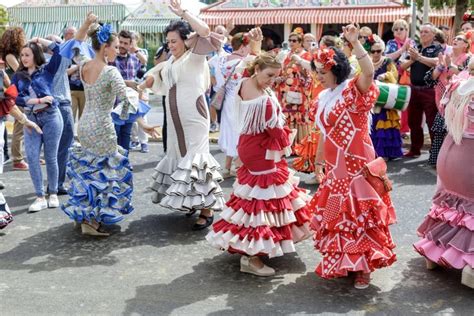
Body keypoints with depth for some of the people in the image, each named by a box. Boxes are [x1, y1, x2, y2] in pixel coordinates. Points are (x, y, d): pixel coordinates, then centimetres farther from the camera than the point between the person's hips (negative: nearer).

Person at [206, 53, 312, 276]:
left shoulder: (243, 84, -4)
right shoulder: (265, 100, -28)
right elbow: (277, 130, -17)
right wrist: (287, 140, 0)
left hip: (249, 145, 10)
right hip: (263, 152, -10)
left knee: (256, 195, 24)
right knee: (261, 199, -3)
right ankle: (251, 257, 3)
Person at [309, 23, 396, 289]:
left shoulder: (354, 90, -12)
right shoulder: (323, 97, 10)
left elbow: (369, 72, -34)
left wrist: (355, 42, -35)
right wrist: (319, 159, 21)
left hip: (356, 164, -7)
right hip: (335, 166, 8)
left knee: (358, 214, -1)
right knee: (335, 213, 14)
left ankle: (363, 266, 12)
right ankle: (342, 262, 31)